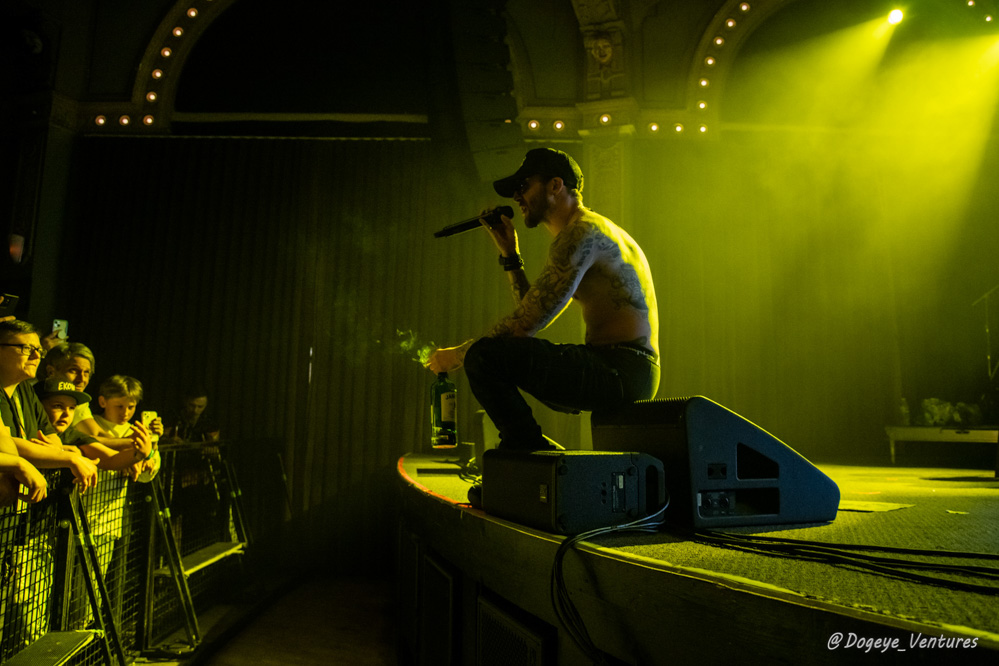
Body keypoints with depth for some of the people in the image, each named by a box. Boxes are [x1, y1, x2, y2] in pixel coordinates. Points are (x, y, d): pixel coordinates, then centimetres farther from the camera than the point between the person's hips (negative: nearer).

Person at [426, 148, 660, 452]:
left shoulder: (581, 232, -12)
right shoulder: (588, 231, 21)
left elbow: (524, 325, -19)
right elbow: (534, 318, 18)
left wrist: (458, 353, -6)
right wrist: (510, 254, 16)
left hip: (621, 371, -11)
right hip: (619, 372, 11)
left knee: (484, 356, -22)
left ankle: (540, 454, -5)